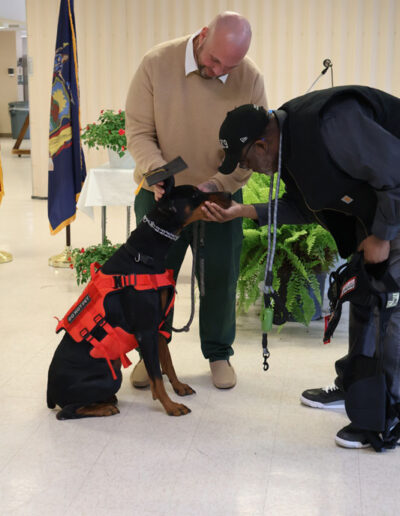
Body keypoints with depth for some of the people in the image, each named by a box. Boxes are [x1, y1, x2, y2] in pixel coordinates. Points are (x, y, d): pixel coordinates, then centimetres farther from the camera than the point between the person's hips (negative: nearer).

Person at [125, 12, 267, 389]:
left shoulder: (250, 79, -15)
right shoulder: (156, 64, -18)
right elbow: (138, 131, -12)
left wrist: (218, 184, -27)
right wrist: (156, 171, -30)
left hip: (221, 193, 1)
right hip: (160, 192, 0)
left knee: (221, 277, 7)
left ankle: (219, 354, 27)